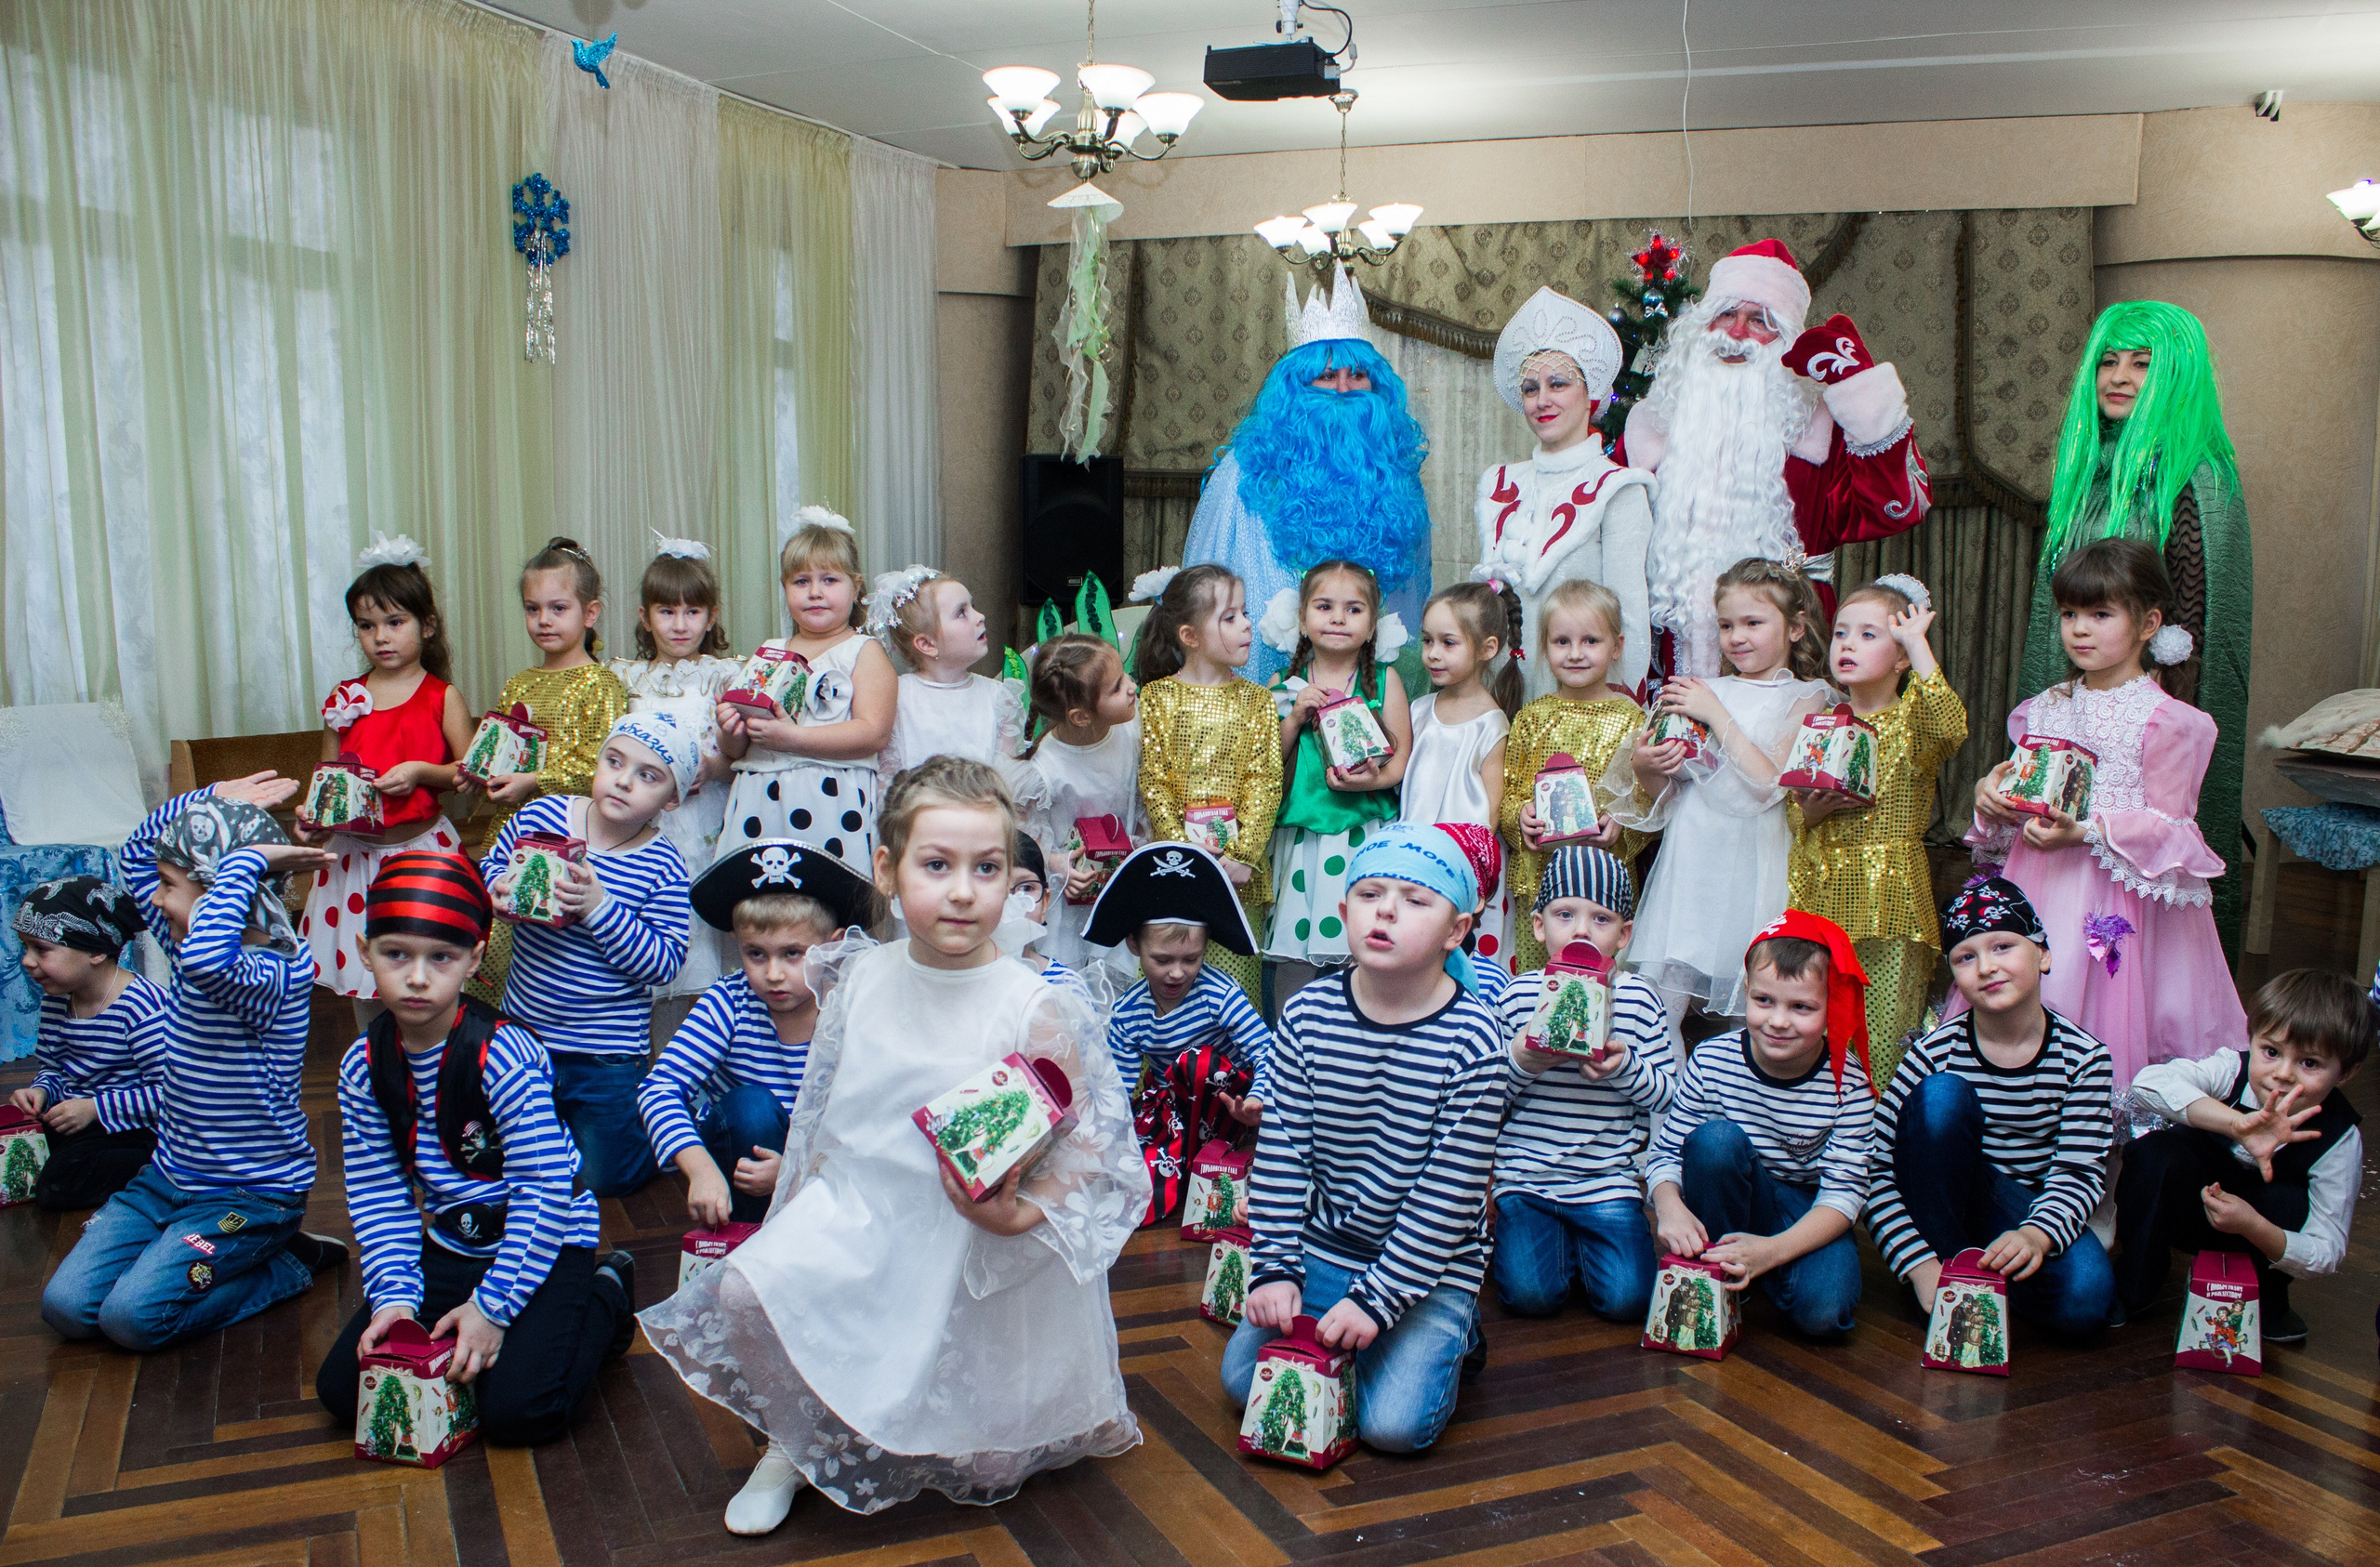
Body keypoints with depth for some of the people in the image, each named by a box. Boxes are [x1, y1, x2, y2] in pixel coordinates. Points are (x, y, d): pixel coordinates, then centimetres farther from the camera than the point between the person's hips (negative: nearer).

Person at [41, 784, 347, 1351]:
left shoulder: (274, 974, -26)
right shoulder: (190, 943, 2)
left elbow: (208, 961, -52)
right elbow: (136, 853, 17)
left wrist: (248, 859, -40)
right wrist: (209, 801, 1)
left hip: (252, 1193, -8)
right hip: (169, 1177, 8)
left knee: (132, 1316, -18)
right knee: (67, 1306, -4)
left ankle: (289, 1264, 2)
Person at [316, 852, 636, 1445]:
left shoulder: (504, 1055, -23)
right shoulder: (364, 1066, -4)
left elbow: (545, 1187, -22)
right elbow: (377, 1193, 0)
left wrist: (494, 1305, -22)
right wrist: (393, 1295, -12)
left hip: (547, 1240, -6)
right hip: (450, 1245, 6)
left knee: (516, 1411, -19)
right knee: (344, 1388, -3)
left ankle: (605, 1296, 7)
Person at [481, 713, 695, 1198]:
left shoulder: (662, 867, -17)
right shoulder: (539, 815, -7)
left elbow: (662, 963, -21)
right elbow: (487, 867, 6)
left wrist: (599, 906, -32)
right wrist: (499, 890, -17)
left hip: (605, 1051, -4)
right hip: (522, 1030, 4)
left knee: (605, 1177, 11)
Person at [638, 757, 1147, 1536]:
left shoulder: (1039, 1013, -19)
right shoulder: (859, 980, -4)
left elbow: (1094, 1151, -16)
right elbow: (821, 1113, 9)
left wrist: (1016, 1218, -31)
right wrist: (798, 1212, 11)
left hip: (977, 1250, -3)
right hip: (858, 1213, 4)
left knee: (982, 1471, 6)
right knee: (746, 1291, -19)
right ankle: (799, 1441, 11)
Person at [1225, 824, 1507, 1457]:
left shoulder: (1472, 1040, -18)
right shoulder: (1308, 1014, -9)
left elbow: (1448, 1194, -17)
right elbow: (1280, 1151, -5)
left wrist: (1376, 1299, -19)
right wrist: (1275, 1268, -12)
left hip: (1431, 1266, -3)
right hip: (1324, 1248, 3)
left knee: (1393, 1422, -16)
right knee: (1245, 1379, -7)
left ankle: (1450, 1331, 13)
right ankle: (1339, 1330, 19)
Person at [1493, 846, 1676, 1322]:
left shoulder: (1639, 999, 0)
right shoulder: (1519, 996, 0)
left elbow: (1669, 1095, 2)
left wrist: (1626, 1068, -17)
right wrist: (1520, 1065, -18)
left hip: (1608, 1180, 1)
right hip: (1525, 1176, 0)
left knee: (1627, 1298, -12)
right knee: (1529, 1294, -17)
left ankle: (1585, 1241, 19)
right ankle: (1557, 1241, 16)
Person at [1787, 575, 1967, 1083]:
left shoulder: (1911, 719, 0)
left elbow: (1951, 727, -26)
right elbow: (1792, 814, 17)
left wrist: (1918, 644, -20)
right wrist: (1811, 809, -8)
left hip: (1889, 894, -4)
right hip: (1821, 890, 4)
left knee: (1883, 1031, -4)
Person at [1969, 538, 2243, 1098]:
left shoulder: (2166, 720, -6)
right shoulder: (2045, 708, 11)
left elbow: (2167, 825, -9)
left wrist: (2085, 831, -22)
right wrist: (1989, 793, -4)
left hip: (2118, 891, -5)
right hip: (2036, 884, 5)